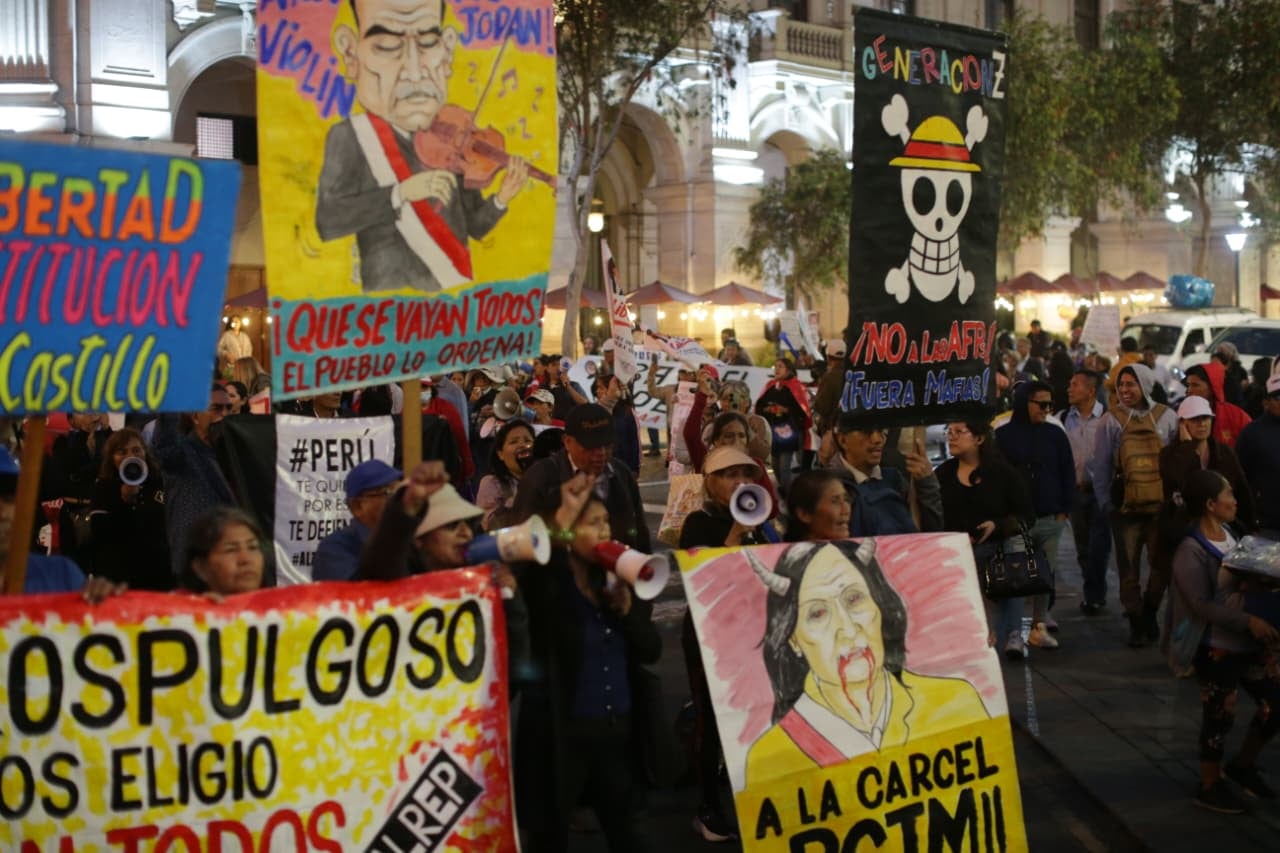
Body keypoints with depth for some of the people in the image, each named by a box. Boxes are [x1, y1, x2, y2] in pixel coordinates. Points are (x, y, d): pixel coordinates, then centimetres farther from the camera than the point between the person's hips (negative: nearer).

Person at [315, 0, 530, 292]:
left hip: (454, 291, 3)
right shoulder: (349, 137, -3)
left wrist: (500, 200, -9)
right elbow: (327, 222, -14)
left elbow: (475, 226, 10)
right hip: (389, 294, -3)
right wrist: (401, 192, -20)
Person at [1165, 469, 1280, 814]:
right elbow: (1202, 605, -23)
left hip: (1248, 640, 8)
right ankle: (1210, 787, 21)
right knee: (1220, 717, 2)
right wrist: (1249, 621, -27)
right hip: (1216, 647, -8)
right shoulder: (1190, 552, -20)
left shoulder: (1231, 535, 6)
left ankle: (1242, 765, 32)